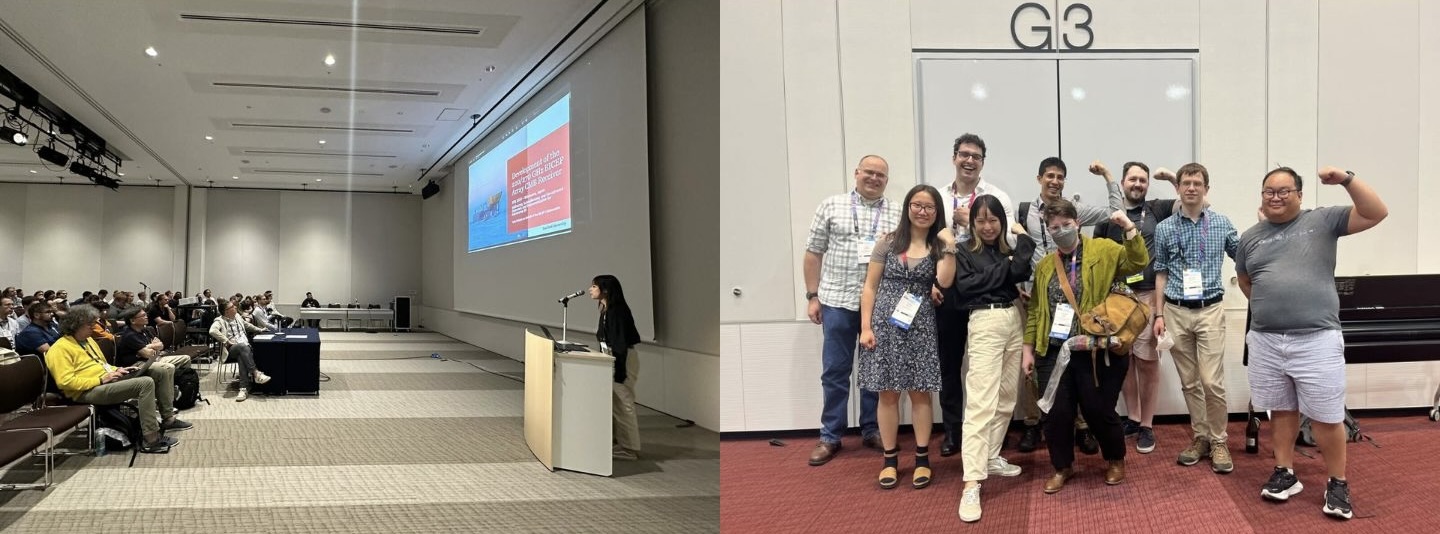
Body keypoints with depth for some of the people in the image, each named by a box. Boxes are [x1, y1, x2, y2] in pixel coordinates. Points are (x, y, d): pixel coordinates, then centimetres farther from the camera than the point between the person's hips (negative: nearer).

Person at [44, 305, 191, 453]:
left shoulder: (88, 340, 19)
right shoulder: (60, 349, -10)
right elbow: (66, 381, -20)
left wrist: (116, 370, 9)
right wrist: (101, 380, -19)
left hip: (108, 379, 10)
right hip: (89, 391, -10)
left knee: (163, 370, 1)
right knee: (146, 383, -31)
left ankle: (168, 418, 8)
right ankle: (151, 441, -31)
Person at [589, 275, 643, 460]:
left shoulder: (617, 310, -19)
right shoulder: (606, 310, 11)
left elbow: (621, 342, -22)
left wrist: (620, 371, -23)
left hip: (623, 360, -10)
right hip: (612, 358, 10)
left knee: (623, 403, -4)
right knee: (616, 402, 15)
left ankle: (629, 449, 4)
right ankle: (622, 443, 24)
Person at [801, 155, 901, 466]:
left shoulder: (897, 215, 6)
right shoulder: (831, 207, 4)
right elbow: (814, 252, 5)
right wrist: (812, 296, 1)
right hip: (838, 301, -1)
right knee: (835, 370, 5)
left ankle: (872, 430, 23)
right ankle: (830, 437, 14)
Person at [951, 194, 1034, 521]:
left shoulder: (1009, 249, 14)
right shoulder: (963, 252, 3)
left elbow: (1021, 272, -6)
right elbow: (966, 286, -12)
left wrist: (1022, 238, -1)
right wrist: (1005, 268, -5)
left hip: (1015, 321, 6)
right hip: (985, 323, -6)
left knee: (1006, 397, 10)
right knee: (981, 402, -13)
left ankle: (991, 458, 25)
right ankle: (971, 484, -18)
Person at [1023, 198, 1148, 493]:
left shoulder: (1103, 250, 1)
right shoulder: (1044, 265, 11)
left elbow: (1138, 262, -14)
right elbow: (1036, 310, 12)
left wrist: (1129, 228, -24)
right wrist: (1028, 348, 9)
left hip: (1096, 351, -3)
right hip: (1054, 352, 3)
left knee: (1098, 410, 4)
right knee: (1058, 412, 3)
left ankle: (1116, 460, 31)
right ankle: (1062, 467, 23)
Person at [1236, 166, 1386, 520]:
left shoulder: (1323, 221, 1)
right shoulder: (1251, 237, 11)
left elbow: (1376, 213, -7)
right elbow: (1245, 281, 26)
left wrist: (1347, 179, -17)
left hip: (1316, 340, -3)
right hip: (1266, 341, 3)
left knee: (1326, 417, 2)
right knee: (1281, 410, 13)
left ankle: (1338, 484, 16)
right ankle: (1285, 473, 25)